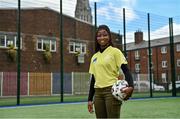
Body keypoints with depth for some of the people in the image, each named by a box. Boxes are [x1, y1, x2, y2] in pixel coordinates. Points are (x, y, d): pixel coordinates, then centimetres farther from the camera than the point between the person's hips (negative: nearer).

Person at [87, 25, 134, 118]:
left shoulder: (115, 51, 0)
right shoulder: (94, 57, 15)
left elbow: (125, 70, -8)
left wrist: (130, 86, -27)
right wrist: (90, 99, 14)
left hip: (112, 90, -5)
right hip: (98, 93, 5)